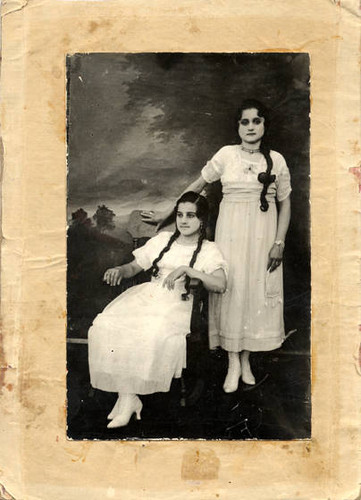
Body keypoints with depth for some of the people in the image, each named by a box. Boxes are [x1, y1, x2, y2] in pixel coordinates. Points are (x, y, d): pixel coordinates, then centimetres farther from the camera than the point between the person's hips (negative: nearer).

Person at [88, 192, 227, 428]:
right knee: (105, 325, -23)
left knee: (153, 334, -36)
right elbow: (134, 267, 22)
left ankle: (128, 397, -14)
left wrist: (186, 269, -19)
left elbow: (220, 285, -10)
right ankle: (128, 397, -18)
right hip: (146, 294, 4)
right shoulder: (163, 240, 21)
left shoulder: (208, 250, 7)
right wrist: (119, 270, -1)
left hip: (178, 302, -4)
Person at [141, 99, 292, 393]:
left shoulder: (276, 160, 3)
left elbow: (285, 203, 7)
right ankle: (234, 363, 10)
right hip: (231, 231, -1)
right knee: (231, 289, -1)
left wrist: (279, 243, -2)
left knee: (257, 291, 3)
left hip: (262, 234, 1)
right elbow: (197, 186, 8)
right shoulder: (227, 154, 2)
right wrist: (167, 214, 8)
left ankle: (246, 359, 17)